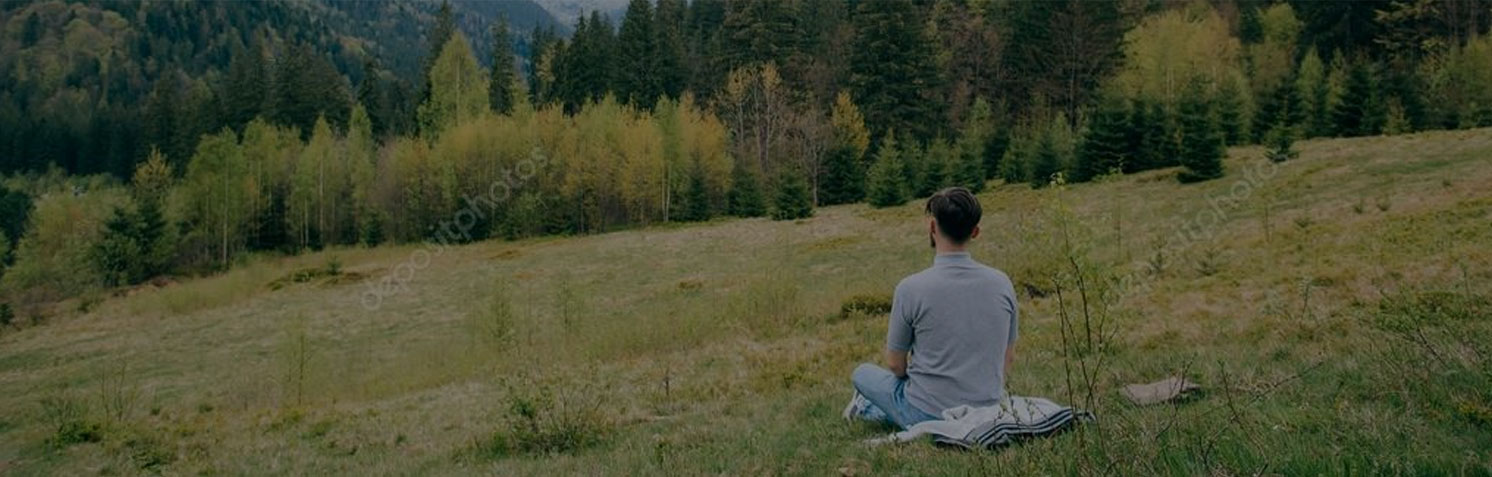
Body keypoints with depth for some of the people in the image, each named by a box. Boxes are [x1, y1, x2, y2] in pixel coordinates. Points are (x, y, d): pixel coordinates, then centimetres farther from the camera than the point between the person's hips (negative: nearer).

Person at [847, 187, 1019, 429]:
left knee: (863, 374, 22)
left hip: (929, 417, -4)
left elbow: (895, 365, -5)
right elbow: (1009, 359, 8)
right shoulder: (1002, 284, -6)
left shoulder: (911, 288, -17)